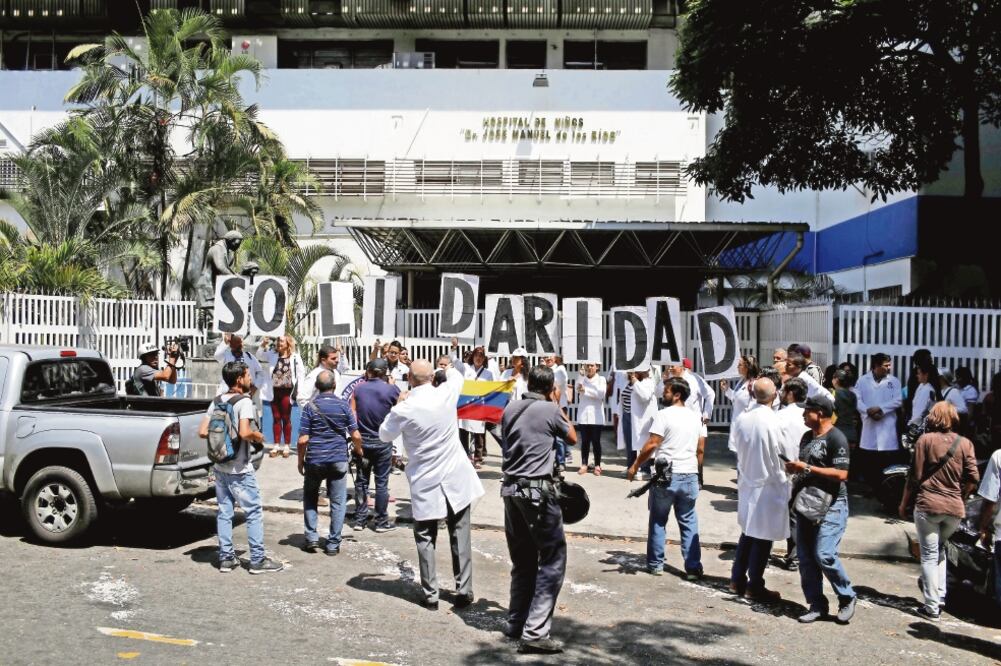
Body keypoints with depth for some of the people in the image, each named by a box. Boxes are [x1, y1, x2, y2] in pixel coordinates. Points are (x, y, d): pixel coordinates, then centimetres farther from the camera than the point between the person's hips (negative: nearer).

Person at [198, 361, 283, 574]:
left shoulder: (217, 402, 6)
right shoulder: (244, 401, -15)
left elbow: (203, 432, 4)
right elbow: (245, 433, -27)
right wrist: (259, 437, -9)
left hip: (220, 467, 7)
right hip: (239, 470, -7)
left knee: (224, 512, 13)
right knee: (254, 512, 2)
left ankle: (226, 558, 18)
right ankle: (258, 560, 5)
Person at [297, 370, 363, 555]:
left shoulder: (310, 407, -6)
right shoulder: (343, 406, -2)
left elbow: (303, 439, -9)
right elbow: (356, 436, -1)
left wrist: (300, 460, 4)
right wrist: (359, 450, 18)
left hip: (314, 460, 0)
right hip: (338, 460, 0)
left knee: (310, 499, 19)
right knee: (338, 502, 8)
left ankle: (311, 538, 13)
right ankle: (333, 543, 9)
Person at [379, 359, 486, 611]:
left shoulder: (403, 410, -15)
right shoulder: (446, 394, -9)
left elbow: (384, 435, 4)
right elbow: (457, 377, 17)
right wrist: (448, 368, 38)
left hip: (425, 483, -2)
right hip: (456, 478, 2)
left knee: (425, 538, 10)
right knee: (460, 537, 10)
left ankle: (430, 595, 12)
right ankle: (463, 591, 13)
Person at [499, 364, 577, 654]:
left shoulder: (510, 408, 10)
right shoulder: (549, 410, -6)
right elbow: (573, 438, 9)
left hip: (511, 488, 7)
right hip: (537, 490, -7)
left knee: (523, 559, 17)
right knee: (553, 558, -3)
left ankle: (516, 622, 22)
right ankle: (535, 632, -9)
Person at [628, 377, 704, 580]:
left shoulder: (664, 414, -9)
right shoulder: (695, 417, 10)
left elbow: (651, 444, -14)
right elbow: (700, 450, 13)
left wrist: (635, 466, -6)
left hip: (666, 476, -5)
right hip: (690, 477, 5)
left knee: (658, 521, 9)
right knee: (689, 523, 10)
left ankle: (655, 564, 14)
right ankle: (693, 567, 7)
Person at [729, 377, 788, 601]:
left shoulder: (742, 418, -3)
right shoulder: (773, 421, -20)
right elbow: (780, 456, -13)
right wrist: (784, 481, 0)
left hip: (746, 482, 6)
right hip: (768, 485, -6)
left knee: (748, 533, 18)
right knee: (763, 538, 5)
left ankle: (737, 580, 24)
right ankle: (755, 587, 12)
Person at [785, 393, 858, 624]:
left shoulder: (836, 438, -11)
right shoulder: (808, 436, 15)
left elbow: (841, 474, -20)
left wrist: (807, 468, -19)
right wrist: (794, 468, 5)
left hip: (831, 505, -8)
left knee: (824, 555, -14)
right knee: (806, 557, 6)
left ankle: (847, 598, 7)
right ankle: (816, 605, 15)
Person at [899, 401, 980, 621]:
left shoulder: (925, 440, -4)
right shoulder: (965, 443, 2)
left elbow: (914, 477, -4)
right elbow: (973, 479, -3)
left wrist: (904, 504, 7)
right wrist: (959, 496, 16)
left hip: (927, 505, -3)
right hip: (955, 508, 3)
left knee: (929, 555, 4)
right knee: (939, 549, 24)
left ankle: (932, 607, 5)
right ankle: (940, 594, 21)